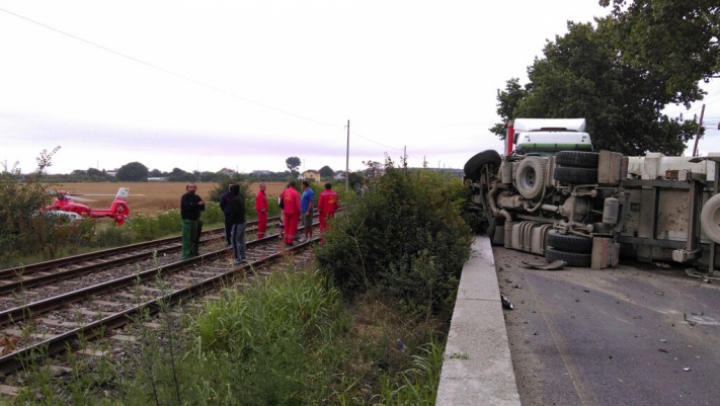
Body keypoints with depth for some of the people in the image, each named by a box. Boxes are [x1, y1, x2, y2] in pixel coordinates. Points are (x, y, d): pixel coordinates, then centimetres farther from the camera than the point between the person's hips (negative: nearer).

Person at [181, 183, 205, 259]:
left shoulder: (197, 197, 11)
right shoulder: (185, 197, -8)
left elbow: (202, 207, 3)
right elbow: (188, 207, -23)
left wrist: (194, 206, -16)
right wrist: (198, 205, -11)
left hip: (195, 220, 7)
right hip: (187, 220, -7)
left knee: (194, 238, 11)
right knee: (187, 238, -6)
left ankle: (193, 252, 20)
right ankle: (186, 255, -4)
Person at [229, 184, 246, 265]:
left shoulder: (234, 200, -19)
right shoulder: (241, 197, 9)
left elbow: (234, 212, -20)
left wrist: (231, 220, -10)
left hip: (237, 222, -9)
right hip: (242, 221, 9)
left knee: (235, 241, -4)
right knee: (241, 240, 14)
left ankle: (237, 258, -3)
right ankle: (242, 257, 19)